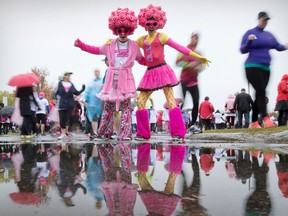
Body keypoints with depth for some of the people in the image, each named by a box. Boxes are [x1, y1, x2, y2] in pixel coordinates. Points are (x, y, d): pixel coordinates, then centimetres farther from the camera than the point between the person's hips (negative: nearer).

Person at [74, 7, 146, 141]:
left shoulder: (134, 46, 6)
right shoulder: (110, 44, 8)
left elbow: (142, 60, 15)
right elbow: (96, 50, 19)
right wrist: (80, 44, 14)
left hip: (126, 79, -2)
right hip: (112, 78, 2)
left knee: (126, 106, -7)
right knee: (108, 106, 6)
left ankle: (125, 134, -6)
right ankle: (105, 133, 14)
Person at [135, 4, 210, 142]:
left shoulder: (161, 37, 2)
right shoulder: (141, 40, 15)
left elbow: (179, 48, -2)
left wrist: (198, 57, -6)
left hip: (163, 70, -5)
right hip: (150, 73, 5)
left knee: (171, 101, -12)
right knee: (140, 102, 0)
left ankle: (178, 133, -12)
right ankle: (143, 133, 9)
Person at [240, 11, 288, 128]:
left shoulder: (269, 35, 17)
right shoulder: (250, 33, 0)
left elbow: (278, 46, 15)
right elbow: (243, 50, -5)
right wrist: (249, 41, -23)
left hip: (265, 68, 6)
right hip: (252, 67, -6)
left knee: (259, 94, 5)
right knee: (261, 92, -19)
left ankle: (254, 122, 9)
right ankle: (266, 119, -27)